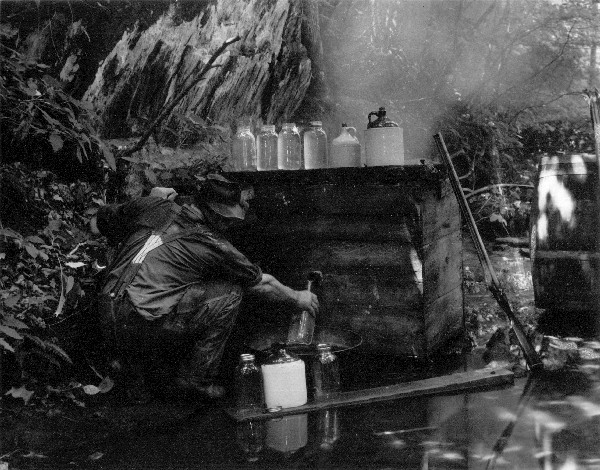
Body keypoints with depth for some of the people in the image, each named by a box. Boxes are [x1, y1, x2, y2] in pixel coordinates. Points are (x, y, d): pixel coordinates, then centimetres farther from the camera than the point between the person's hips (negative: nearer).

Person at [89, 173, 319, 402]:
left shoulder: (152, 208, 11)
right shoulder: (213, 245, 2)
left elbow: (95, 225, 25)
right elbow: (262, 283, 16)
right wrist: (297, 298, 35)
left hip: (109, 327, 6)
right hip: (146, 329, -6)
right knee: (231, 291, 5)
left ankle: (141, 374, 24)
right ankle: (197, 379, 10)